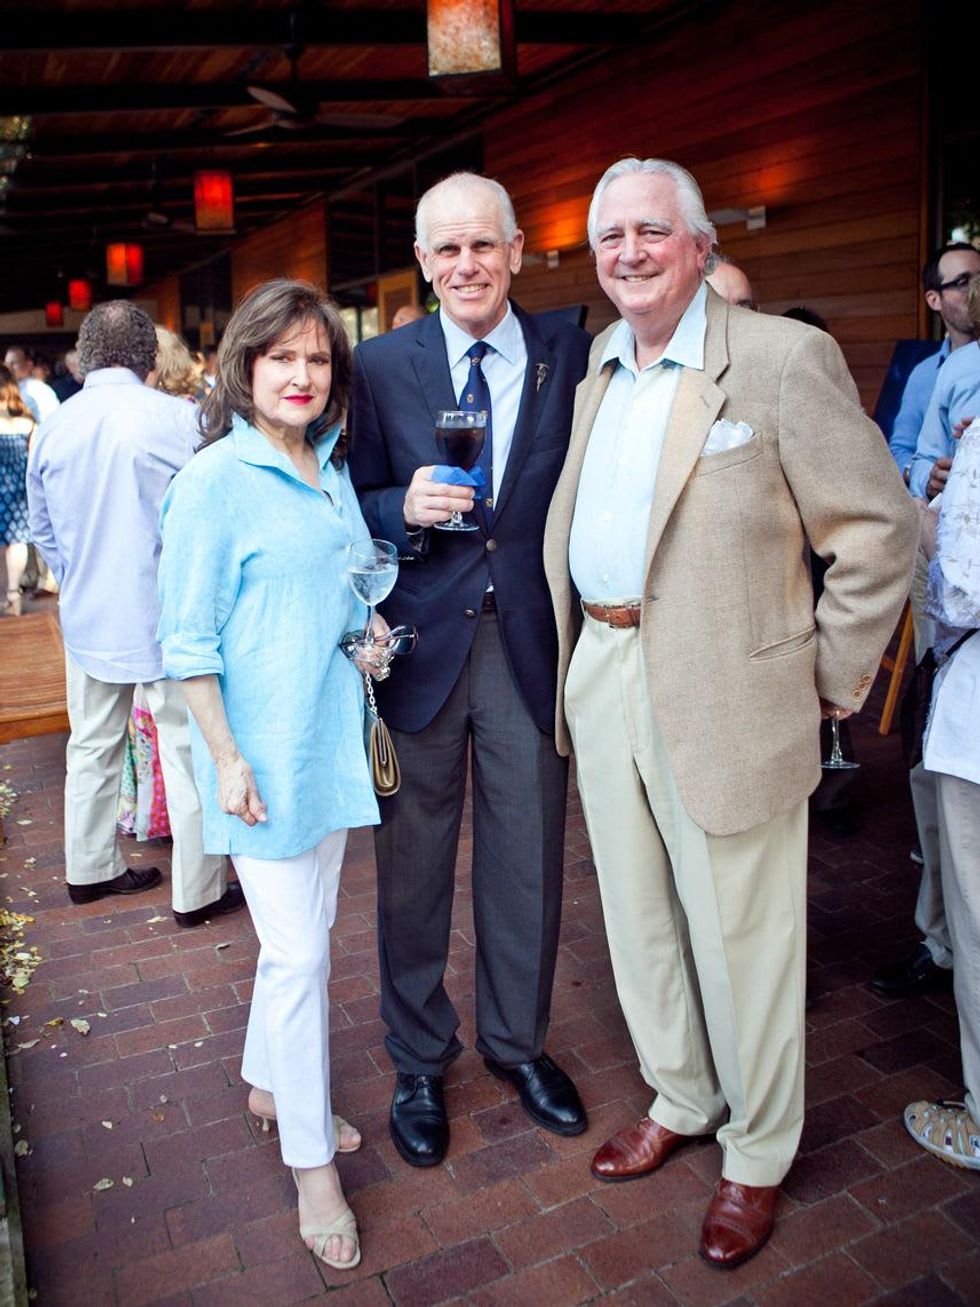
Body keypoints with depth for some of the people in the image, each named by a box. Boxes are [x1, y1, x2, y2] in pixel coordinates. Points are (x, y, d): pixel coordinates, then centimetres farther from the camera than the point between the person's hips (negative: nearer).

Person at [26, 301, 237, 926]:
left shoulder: (53, 427, 1)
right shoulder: (179, 418, -16)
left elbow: (43, 529, 12)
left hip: (87, 617, 6)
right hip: (165, 614, -5)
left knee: (93, 746, 18)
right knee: (187, 751, 5)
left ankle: (90, 869, 34)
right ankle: (197, 891, 14)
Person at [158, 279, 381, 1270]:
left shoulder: (333, 472, 8)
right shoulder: (213, 480, -13)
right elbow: (187, 640, -12)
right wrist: (228, 758, -15)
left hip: (329, 740, 7)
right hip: (263, 751, -7)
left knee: (302, 933, 18)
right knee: (297, 951, 0)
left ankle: (268, 1082, 42)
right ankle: (311, 1165, 19)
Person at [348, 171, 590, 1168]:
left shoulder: (571, 355, 2)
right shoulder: (380, 364, 1)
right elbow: (357, 508, 3)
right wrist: (405, 510, -17)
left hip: (530, 639, 1)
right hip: (419, 639, 0)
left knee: (527, 855, 12)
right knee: (413, 860, 10)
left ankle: (517, 1041, 37)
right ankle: (419, 1061, 33)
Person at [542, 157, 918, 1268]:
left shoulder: (784, 358, -10)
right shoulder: (596, 364, 11)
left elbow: (880, 530, -10)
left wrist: (832, 678, -8)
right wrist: (574, 647, 15)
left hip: (723, 695, -6)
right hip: (603, 677, 7)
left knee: (737, 934, 7)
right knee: (636, 914, 19)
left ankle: (757, 1154, 31)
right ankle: (678, 1100, 42)